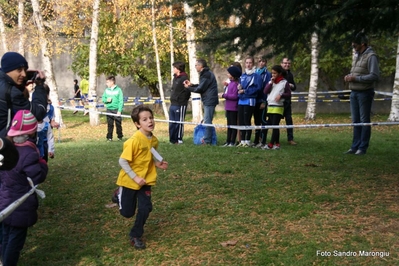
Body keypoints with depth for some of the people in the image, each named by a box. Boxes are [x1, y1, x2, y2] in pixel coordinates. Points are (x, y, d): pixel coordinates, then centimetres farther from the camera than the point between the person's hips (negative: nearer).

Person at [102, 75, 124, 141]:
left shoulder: (118, 90, -5)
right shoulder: (107, 90, 8)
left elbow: (121, 101, -8)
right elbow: (103, 98, 14)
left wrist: (119, 111, -14)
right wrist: (106, 100, -10)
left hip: (117, 110, -3)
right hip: (109, 109, 3)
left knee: (118, 124, 3)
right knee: (110, 124, 5)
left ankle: (120, 136, 15)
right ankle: (109, 137, 11)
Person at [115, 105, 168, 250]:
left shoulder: (154, 140, -5)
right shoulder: (134, 140, -26)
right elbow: (122, 161, -23)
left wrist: (157, 164, -7)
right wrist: (135, 178, -24)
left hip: (146, 180, 5)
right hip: (129, 181, -5)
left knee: (145, 208, -6)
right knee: (127, 212, 8)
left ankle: (135, 236, 15)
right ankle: (121, 196, 41)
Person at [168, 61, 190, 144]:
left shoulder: (184, 78, -12)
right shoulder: (175, 78, 16)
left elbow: (187, 91, -16)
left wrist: (182, 101, -9)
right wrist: (172, 98, 14)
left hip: (180, 105, -9)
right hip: (173, 104, 9)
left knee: (179, 123, -2)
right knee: (172, 123, 11)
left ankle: (179, 139, 6)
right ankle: (172, 139, 18)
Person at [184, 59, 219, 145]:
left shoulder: (206, 75, -15)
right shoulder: (206, 73, 17)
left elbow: (200, 89, -14)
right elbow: (202, 86, 20)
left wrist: (188, 87, -1)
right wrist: (191, 84, 14)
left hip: (209, 101, -10)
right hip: (208, 101, 10)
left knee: (207, 121, -7)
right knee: (207, 120, 12)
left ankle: (207, 141, -5)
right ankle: (207, 139, 16)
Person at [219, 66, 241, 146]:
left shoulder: (236, 84, -17)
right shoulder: (230, 83, 9)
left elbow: (235, 96, -22)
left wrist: (224, 95, -16)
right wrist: (223, 94, 0)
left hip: (233, 107, -9)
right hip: (228, 107, 9)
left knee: (233, 124, 1)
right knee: (229, 124, 14)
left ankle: (233, 142, 7)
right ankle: (228, 141, 21)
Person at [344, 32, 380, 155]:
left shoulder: (371, 56, -12)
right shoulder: (356, 56, 13)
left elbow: (375, 76, -19)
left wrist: (356, 78, -18)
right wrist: (349, 76, 3)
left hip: (365, 93, -8)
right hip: (354, 92, 8)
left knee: (364, 121, 1)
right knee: (356, 121, 12)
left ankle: (363, 148, 7)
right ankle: (355, 146, 19)